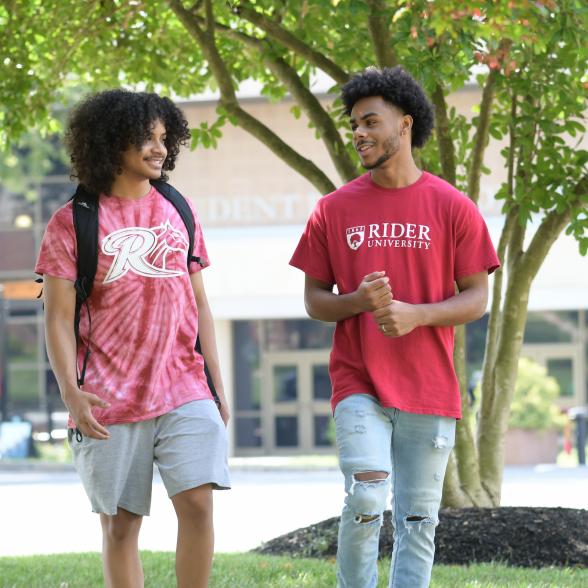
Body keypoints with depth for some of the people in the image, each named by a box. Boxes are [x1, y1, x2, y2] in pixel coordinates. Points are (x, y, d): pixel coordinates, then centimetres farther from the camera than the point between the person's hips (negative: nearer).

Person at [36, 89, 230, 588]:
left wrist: (217, 387, 12)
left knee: (197, 501, -12)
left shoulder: (178, 211, 11)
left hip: (185, 393, 2)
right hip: (110, 405, -2)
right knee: (120, 525, 2)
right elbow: (59, 318, -3)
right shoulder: (73, 222, -1)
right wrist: (72, 392, -16)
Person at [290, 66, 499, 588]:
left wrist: (415, 314, -15)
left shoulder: (453, 207, 2)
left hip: (430, 388, 1)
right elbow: (314, 300, 8)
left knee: (418, 521, 3)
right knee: (367, 501, -16)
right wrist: (358, 301, -14)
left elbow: (477, 298, 3)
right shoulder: (334, 210, 5)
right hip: (358, 383, 0)